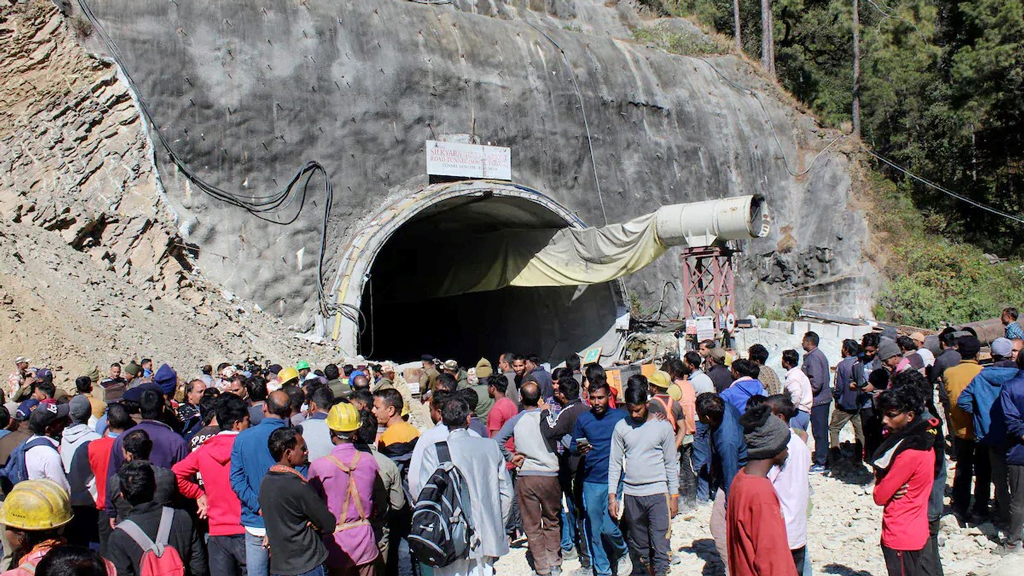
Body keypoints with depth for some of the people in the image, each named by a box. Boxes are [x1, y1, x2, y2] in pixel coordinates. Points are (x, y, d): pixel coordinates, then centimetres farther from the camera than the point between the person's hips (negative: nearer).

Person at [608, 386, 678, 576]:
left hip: (658, 492, -2)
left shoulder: (663, 426, -1)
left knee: (660, 545, -8)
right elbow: (615, 463, 7)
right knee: (638, 546, 10)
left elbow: (671, 464, 3)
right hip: (631, 495, 2)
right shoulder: (621, 427, 4)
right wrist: (612, 495, 2)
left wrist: (674, 496, 1)